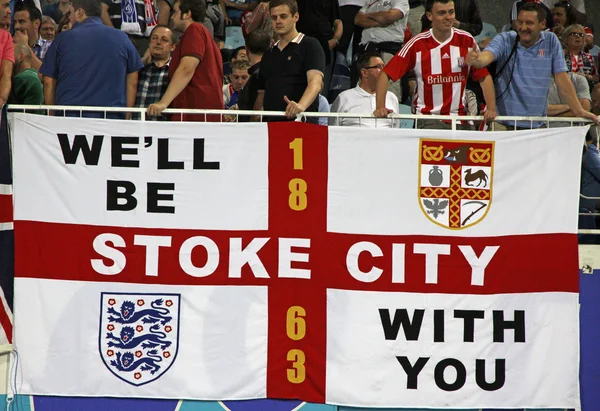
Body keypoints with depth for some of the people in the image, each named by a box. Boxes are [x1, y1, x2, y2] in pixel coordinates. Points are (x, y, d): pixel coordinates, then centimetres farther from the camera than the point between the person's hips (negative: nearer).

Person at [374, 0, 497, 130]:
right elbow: (386, 74, -4)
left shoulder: (467, 41, 2)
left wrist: (491, 109, -6)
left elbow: (484, 77, 7)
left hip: (460, 118, 3)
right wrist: (380, 107, -17)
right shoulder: (417, 44, -4)